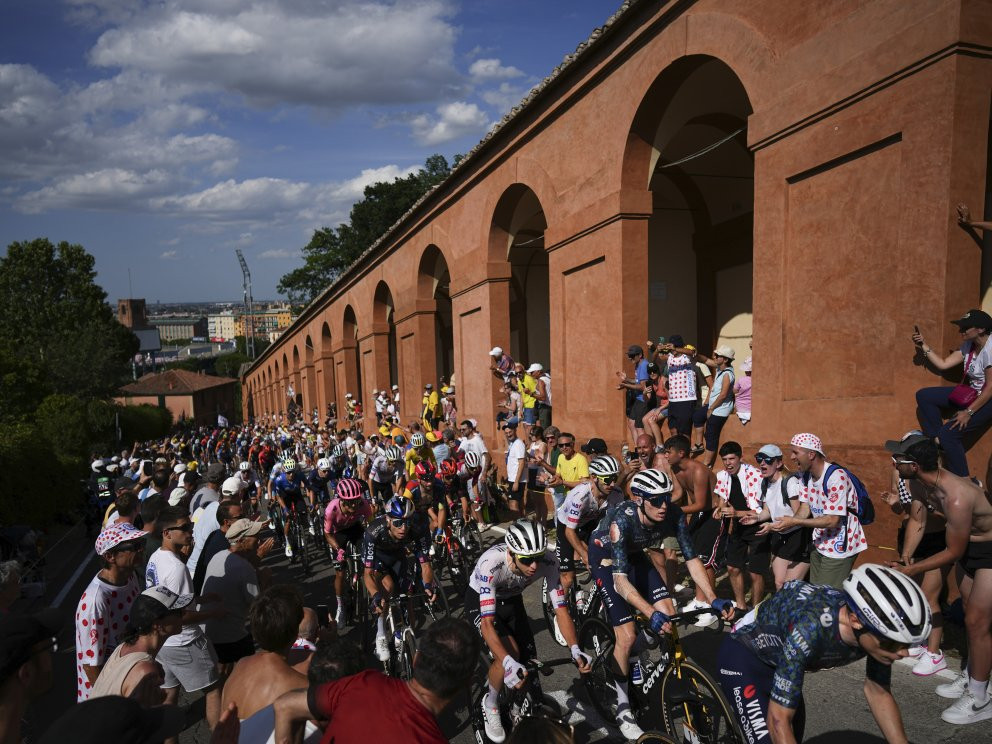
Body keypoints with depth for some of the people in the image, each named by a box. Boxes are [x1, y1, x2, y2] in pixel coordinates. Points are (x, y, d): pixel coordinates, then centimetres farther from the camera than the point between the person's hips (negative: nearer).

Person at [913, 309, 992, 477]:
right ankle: (937, 442, 9)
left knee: (948, 433, -20)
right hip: (972, 393, 9)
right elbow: (943, 364, 7)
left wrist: (969, 412, -23)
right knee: (923, 395, 3)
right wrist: (924, 346, -2)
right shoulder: (968, 345, 2)